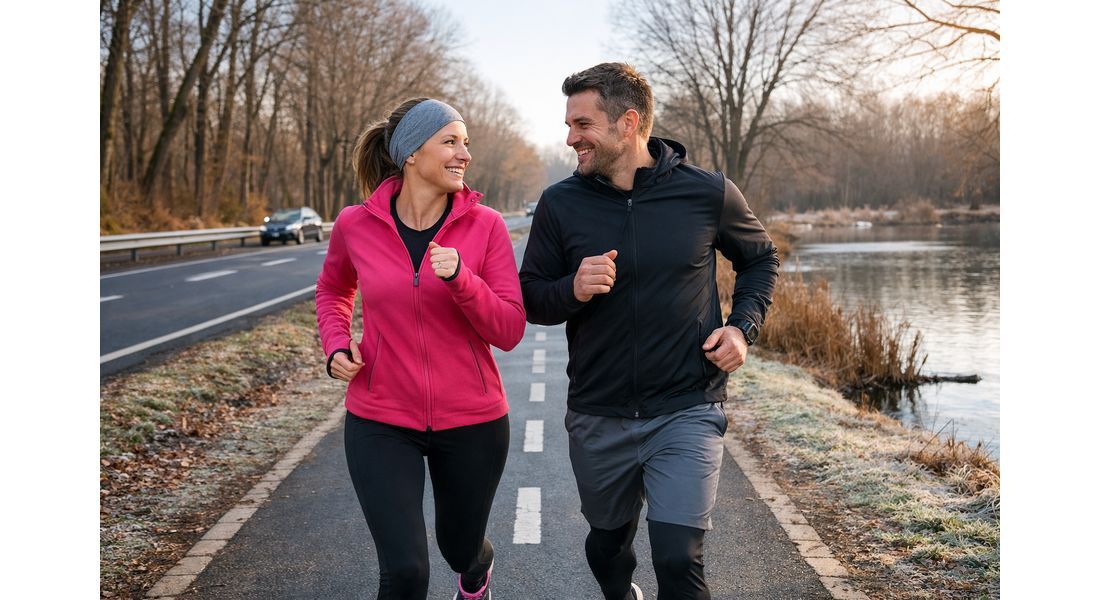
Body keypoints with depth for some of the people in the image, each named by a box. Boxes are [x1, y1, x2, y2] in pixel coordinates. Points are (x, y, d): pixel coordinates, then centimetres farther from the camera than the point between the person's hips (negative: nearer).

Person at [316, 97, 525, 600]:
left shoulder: (485, 225, -9)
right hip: (380, 424, 0)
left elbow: (509, 331, -12)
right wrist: (336, 343, -2)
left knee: (461, 549, 22)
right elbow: (332, 290, 16)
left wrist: (460, 278, -27)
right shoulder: (356, 225, -6)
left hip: (472, 423, 1)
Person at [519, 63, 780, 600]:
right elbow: (530, 298, 2)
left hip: (686, 414, -2)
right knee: (607, 548, 20)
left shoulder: (708, 193, -6)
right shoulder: (560, 204, -4)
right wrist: (572, 290, -19)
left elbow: (761, 258, 11)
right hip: (597, 419, 3)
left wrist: (743, 326, -4)